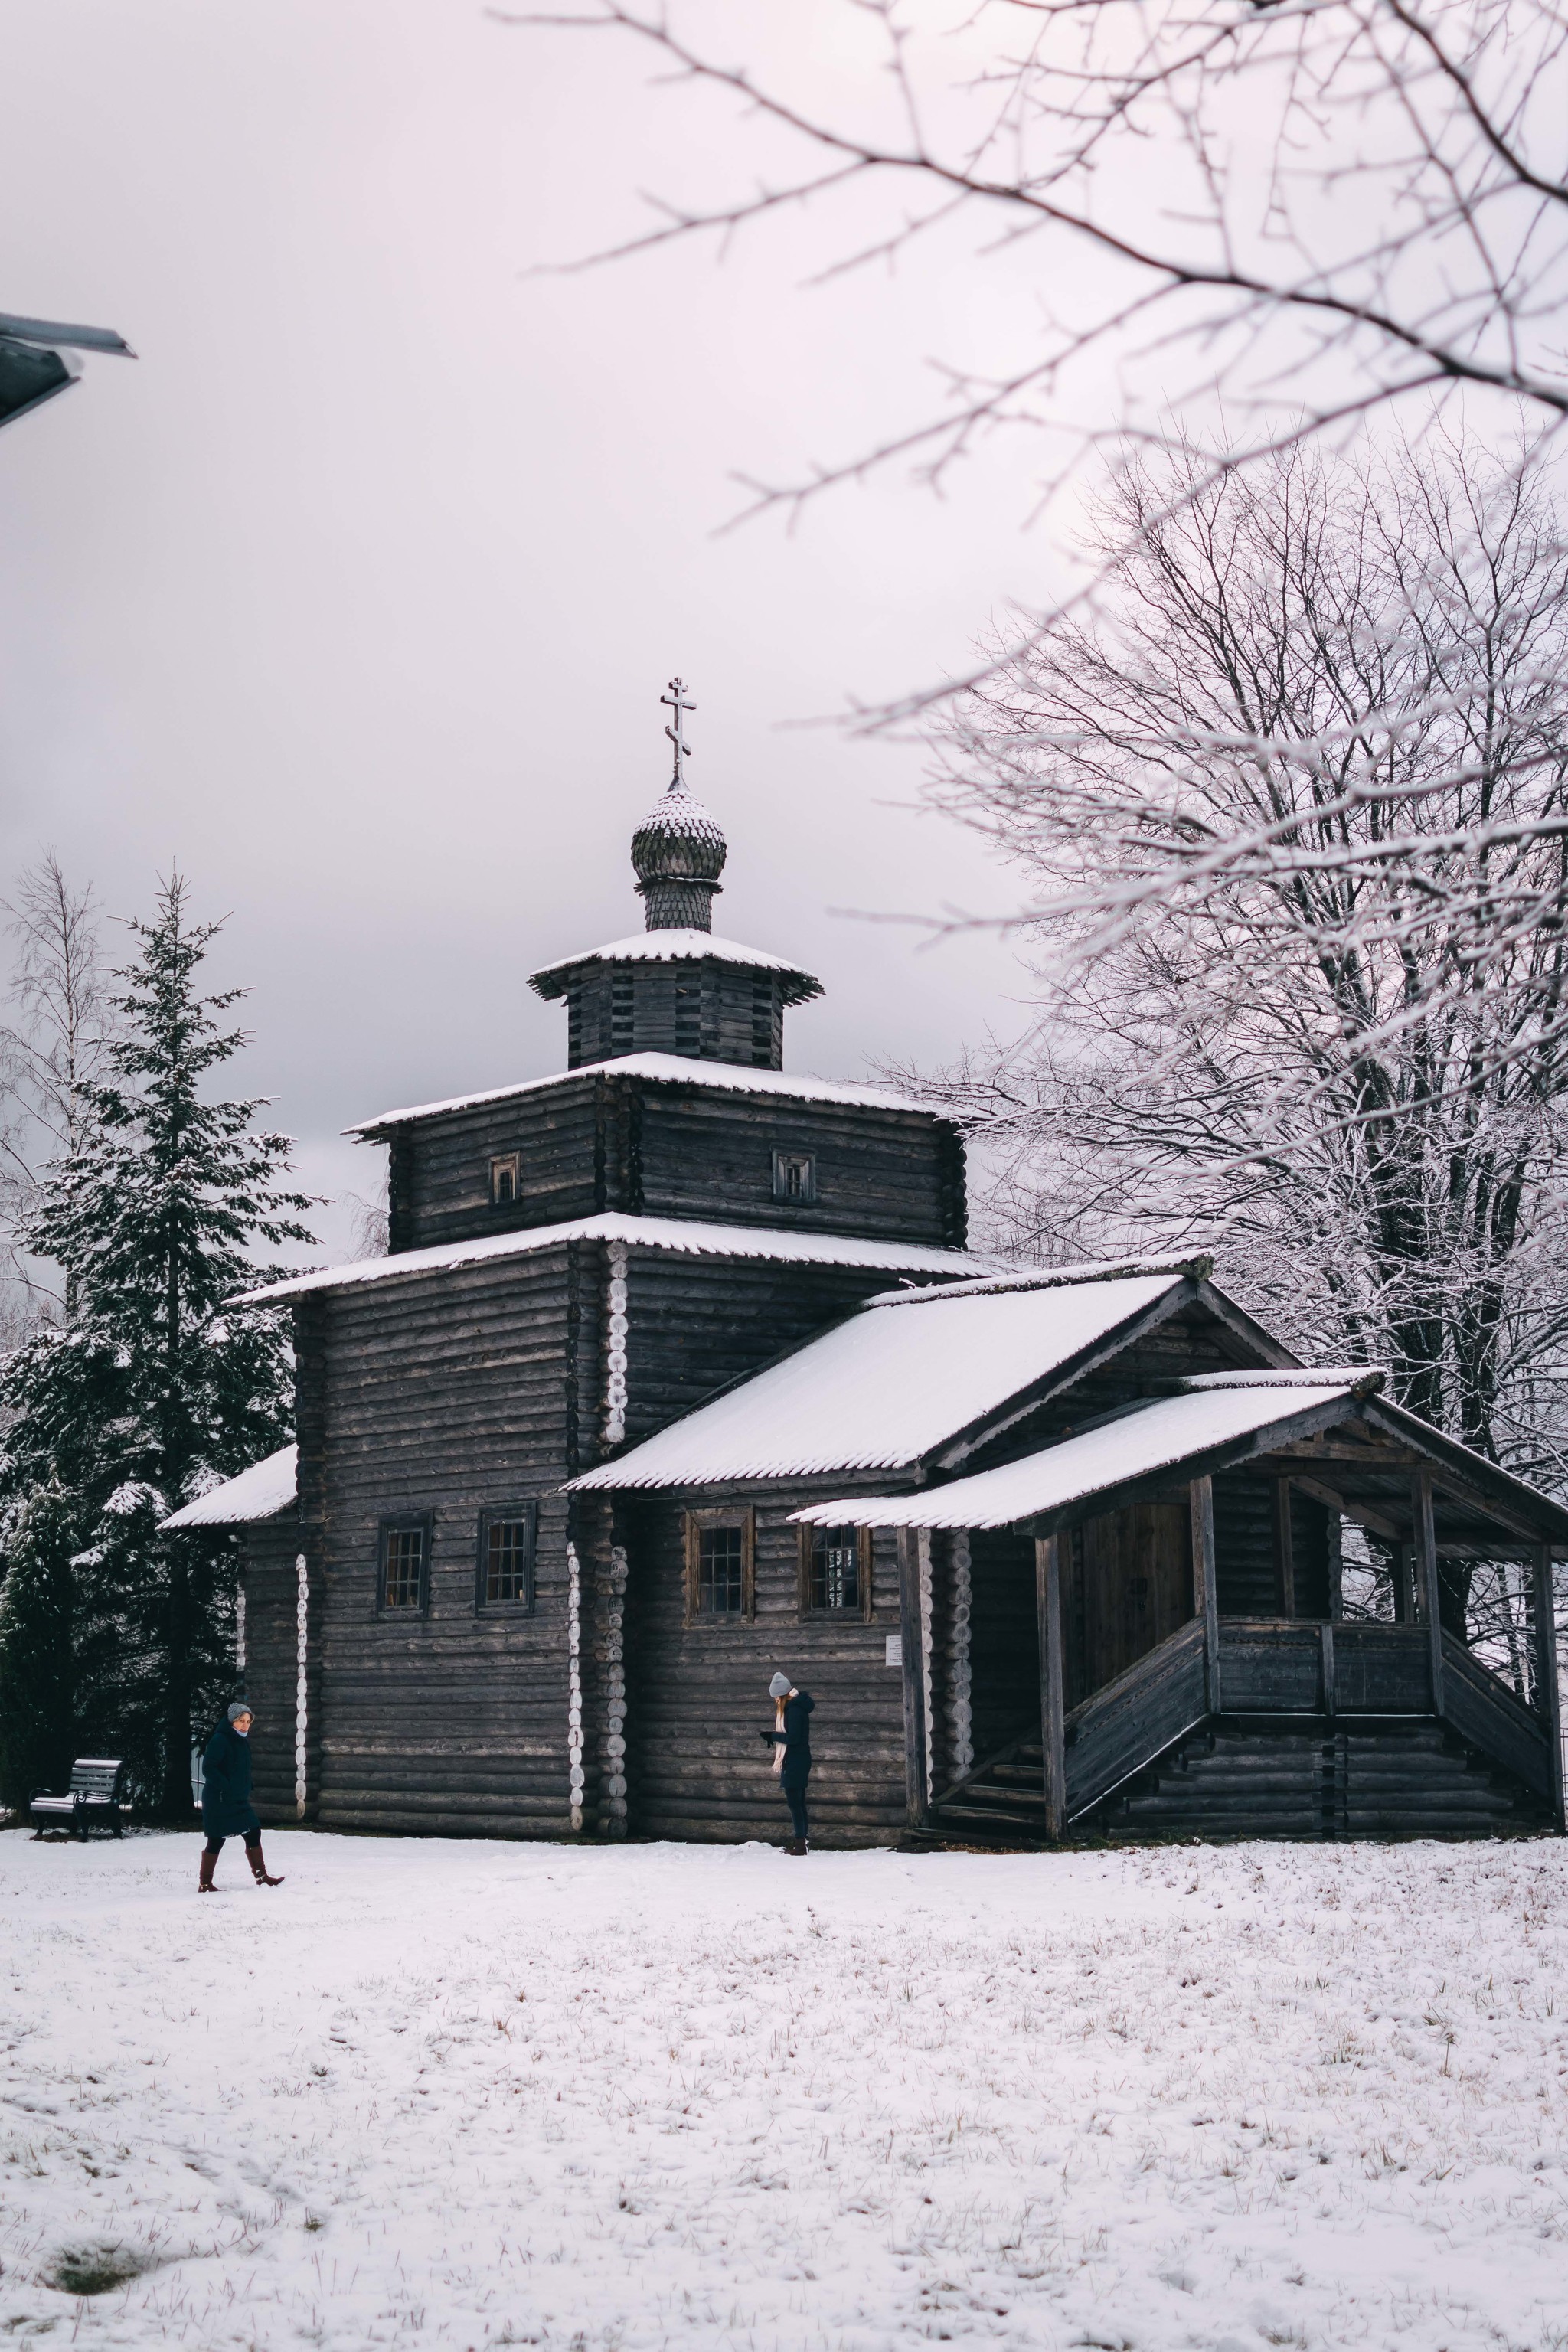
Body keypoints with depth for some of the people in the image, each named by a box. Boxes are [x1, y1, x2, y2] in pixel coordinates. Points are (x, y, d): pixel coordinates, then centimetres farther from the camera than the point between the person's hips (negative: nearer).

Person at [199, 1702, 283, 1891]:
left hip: (239, 1800, 8)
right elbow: (208, 1769, -22)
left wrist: (245, 1789, 12)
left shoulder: (243, 1741, 11)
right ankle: (205, 1884, 7)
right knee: (216, 1840, -2)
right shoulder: (220, 1740, -16)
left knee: (254, 1833, 7)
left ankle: (261, 1876, 15)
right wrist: (226, 1787, -25)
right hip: (219, 1800, -8)